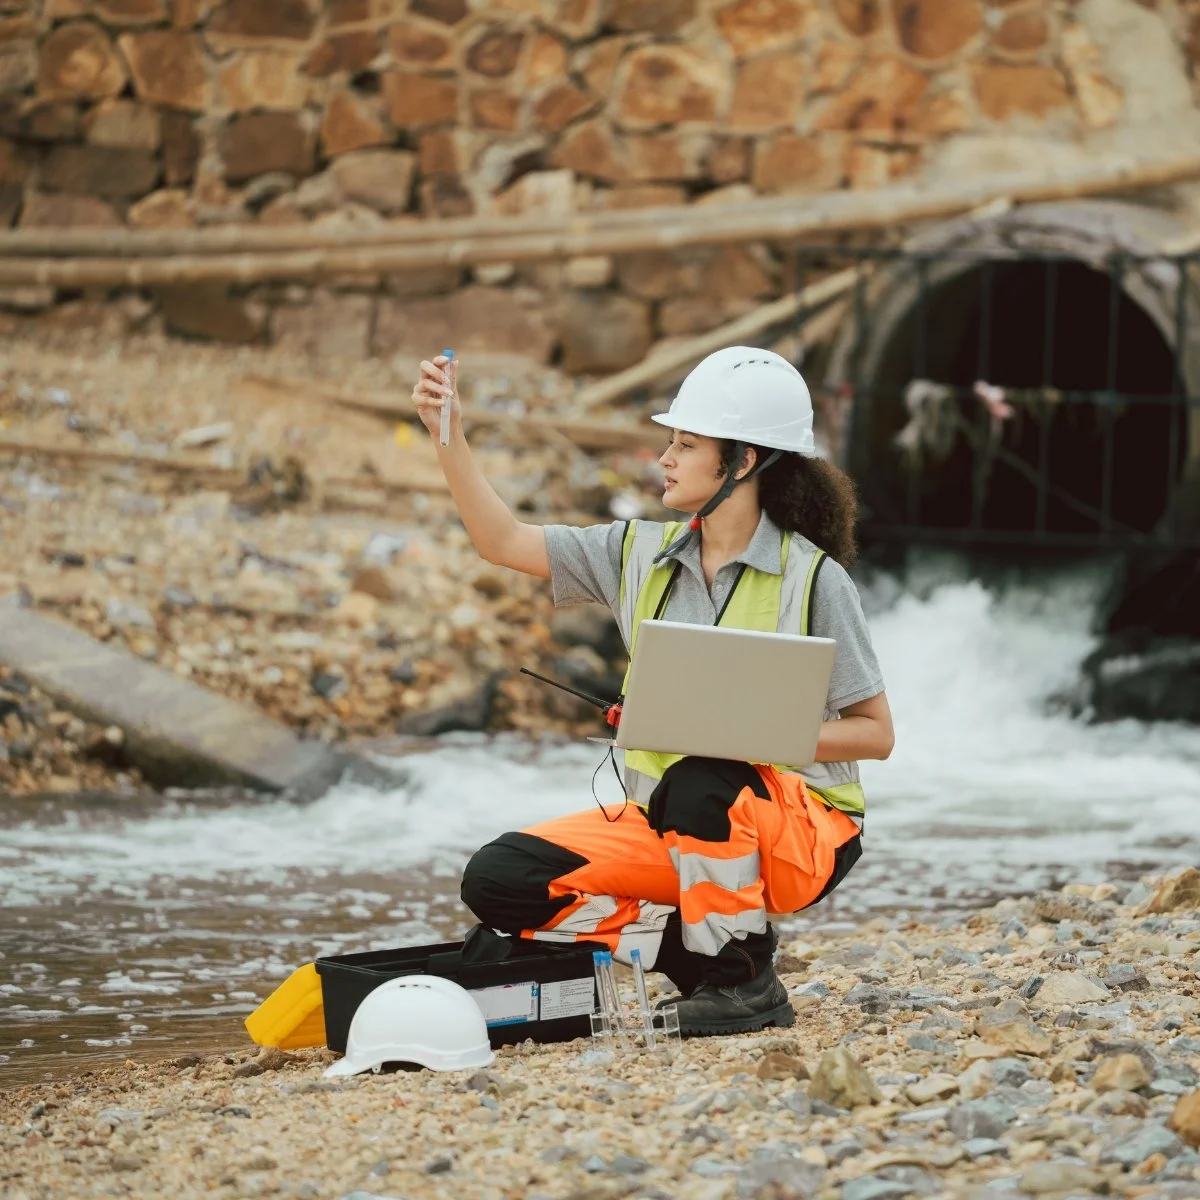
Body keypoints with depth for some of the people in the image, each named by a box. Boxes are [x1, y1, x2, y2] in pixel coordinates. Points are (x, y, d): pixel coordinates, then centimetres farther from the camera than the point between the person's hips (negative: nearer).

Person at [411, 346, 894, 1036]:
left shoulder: (813, 578, -10)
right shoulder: (642, 554, 5)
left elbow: (876, 733, -8)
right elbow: (503, 541, 6)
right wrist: (448, 434, -6)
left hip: (799, 829, -5)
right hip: (667, 822, 5)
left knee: (700, 782, -39)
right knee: (499, 881, -13)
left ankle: (744, 980, -16)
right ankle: (698, 950, -2)